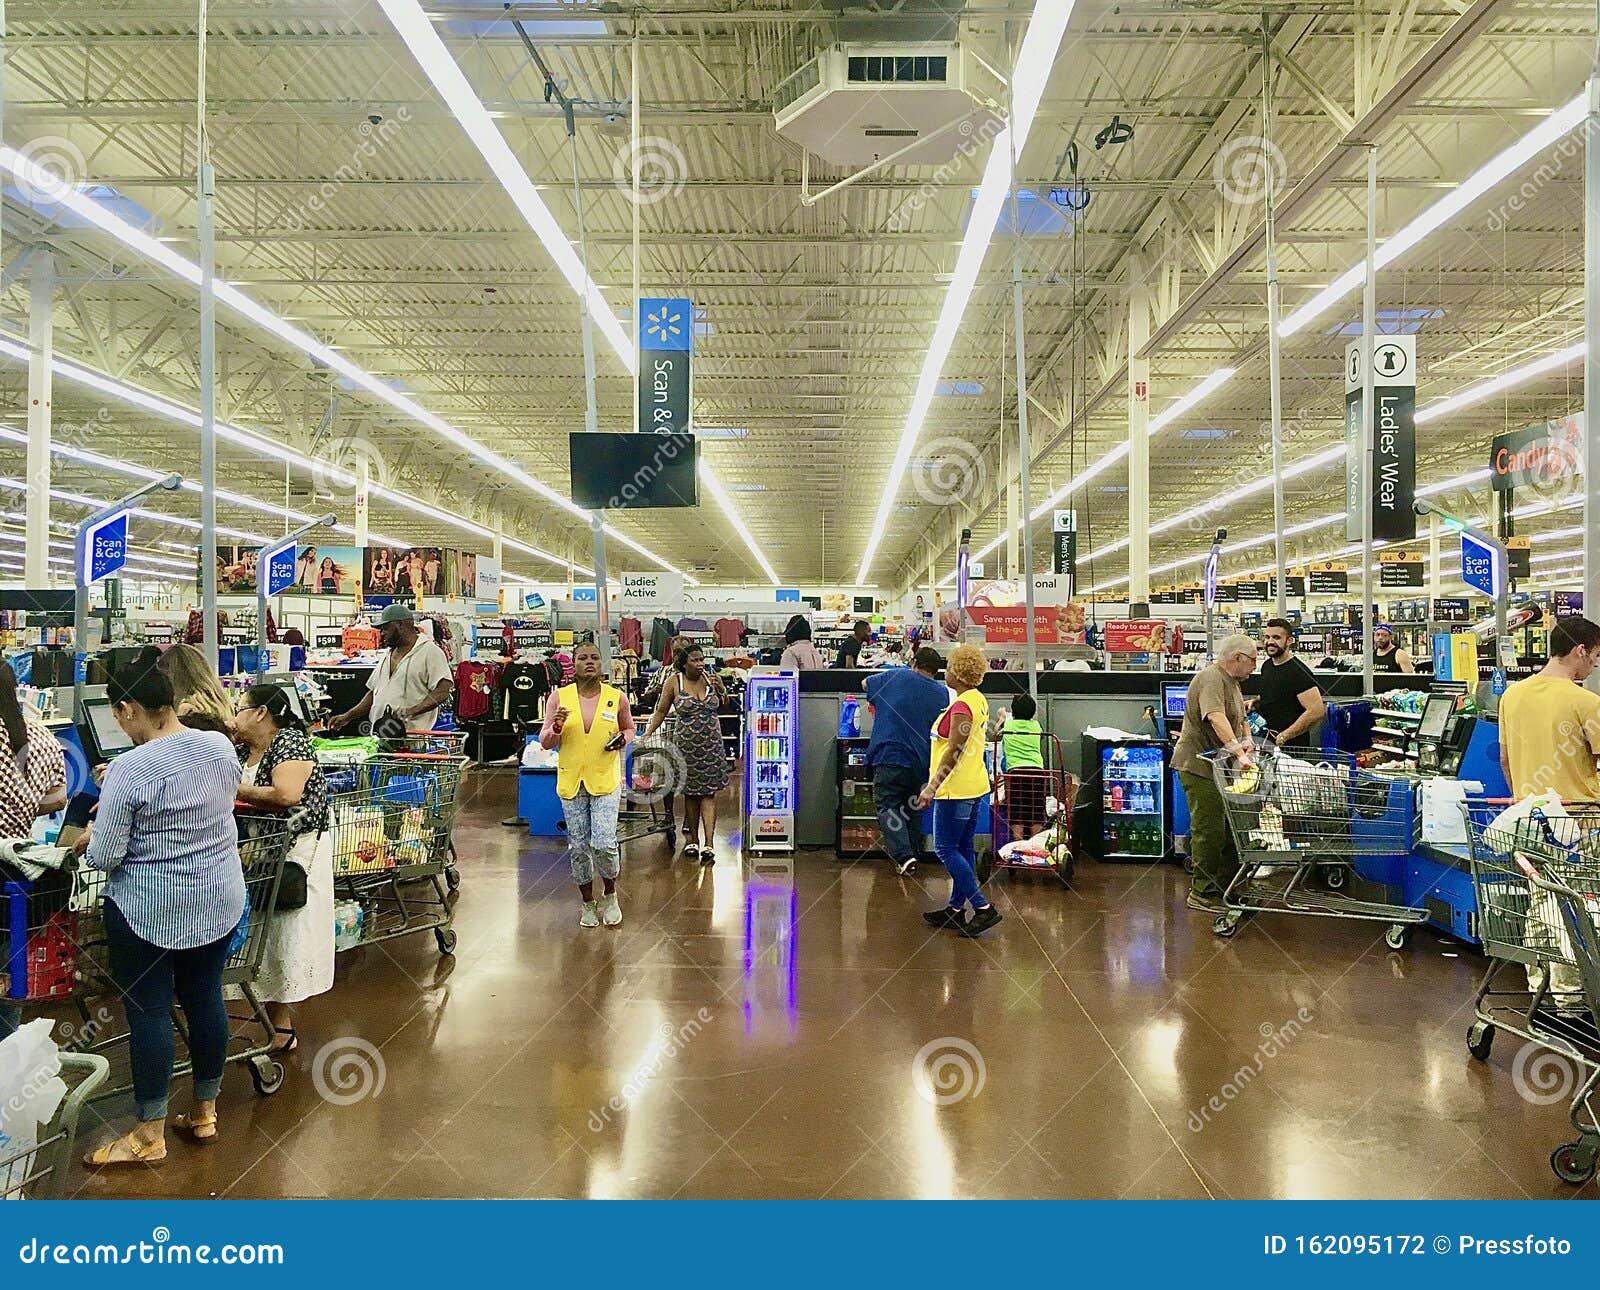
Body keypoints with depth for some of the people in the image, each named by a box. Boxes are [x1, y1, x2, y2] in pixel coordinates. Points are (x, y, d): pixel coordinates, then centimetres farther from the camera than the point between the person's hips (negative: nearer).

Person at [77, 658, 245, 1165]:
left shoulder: (130, 770, -21)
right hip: (220, 900, 6)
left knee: (148, 1011, 7)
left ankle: (149, 1135, 20)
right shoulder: (222, 747, -3)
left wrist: (89, 839, 6)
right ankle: (205, 1112, 31)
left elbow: (104, 857, -17)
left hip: (149, 909, -6)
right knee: (206, 998, 16)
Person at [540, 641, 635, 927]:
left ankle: (610, 896, 18)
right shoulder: (559, 697, 0)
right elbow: (544, 742, 3)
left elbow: (629, 728, 16)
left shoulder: (617, 698, -1)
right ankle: (588, 904, 27)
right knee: (578, 847, 7)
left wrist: (623, 739, -7)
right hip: (571, 782, 1)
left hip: (605, 780, -1)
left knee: (604, 843, -10)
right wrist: (556, 728, -18)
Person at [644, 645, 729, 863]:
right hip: (687, 744, -1)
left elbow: (725, 706, 12)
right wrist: (647, 733, -4)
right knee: (691, 793, 8)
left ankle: (709, 843, -7)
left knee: (709, 793, -4)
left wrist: (720, 689, -6)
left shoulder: (711, 678, 2)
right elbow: (661, 711, 4)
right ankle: (693, 838, 23)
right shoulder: (674, 682, -4)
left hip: (712, 744, 1)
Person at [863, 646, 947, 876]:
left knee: (887, 807, 0)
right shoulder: (942, 693, 6)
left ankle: (903, 855, -14)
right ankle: (913, 852, 23)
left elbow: (866, 683, 17)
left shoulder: (896, 676, 0)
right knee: (912, 808, 18)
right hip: (920, 761, 4)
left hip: (889, 756, -4)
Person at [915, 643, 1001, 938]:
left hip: (956, 789, -10)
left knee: (946, 849, -2)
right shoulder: (979, 699, 10)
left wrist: (932, 787, -24)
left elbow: (954, 751, -23)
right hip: (976, 786, 10)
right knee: (964, 848, 14)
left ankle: (983, 908, -4)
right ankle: (956, 909, 22)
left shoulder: (961, 706, -19)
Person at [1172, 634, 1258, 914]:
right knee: (1209, 831, -7)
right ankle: (1202, 893, 2)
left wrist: (1247, 739, 0)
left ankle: (1227, 887, 26)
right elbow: (1216, 717, -32)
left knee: (1231, 828, 15)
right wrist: (1237, 750, -40)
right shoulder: (1211, 678, -17)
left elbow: (1240, 718, 22)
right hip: (1199, 766, -11)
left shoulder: (1232, 682, 19)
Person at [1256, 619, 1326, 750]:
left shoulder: (1298, 671, -16)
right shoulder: (1267, 666, 10)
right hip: (1268, 742, 8)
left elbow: (1317, 711, -24)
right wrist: (1256, 702, 7)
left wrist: (1283, 737, -22)